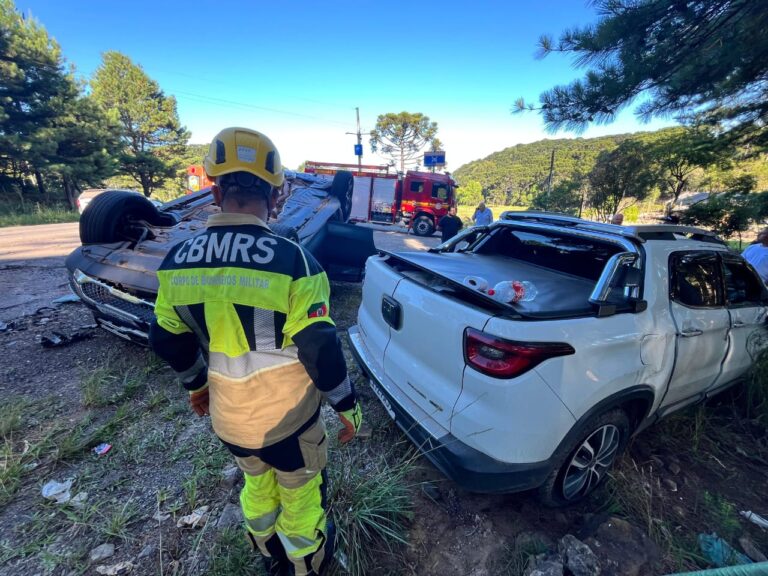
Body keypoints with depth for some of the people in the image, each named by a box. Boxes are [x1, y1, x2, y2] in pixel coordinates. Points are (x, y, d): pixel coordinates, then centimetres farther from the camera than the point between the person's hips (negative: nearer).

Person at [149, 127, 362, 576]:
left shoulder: (177, 261, -9)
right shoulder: (293, 261, -26)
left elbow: (168, 340, 2)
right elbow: (320, 348, -23)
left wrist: (196, 384, 20)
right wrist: (348, 406, -7)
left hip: (227, 417, 5)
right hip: (287, 418, -4)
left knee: (257, 483, 32)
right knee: (300, 493, 24)